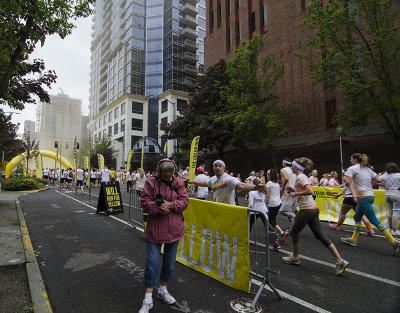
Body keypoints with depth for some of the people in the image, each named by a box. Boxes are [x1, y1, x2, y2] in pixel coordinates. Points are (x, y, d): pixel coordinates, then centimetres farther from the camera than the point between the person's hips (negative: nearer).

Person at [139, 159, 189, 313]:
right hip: (155, 229, -3)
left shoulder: (178, 183, 2)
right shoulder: (151, 182, -6)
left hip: (173, 229, 3)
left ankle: (163, 289, 40)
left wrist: (171, 205, -17)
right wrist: (159, 208, -20)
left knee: (170, 261, 16)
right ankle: (148, 300, 18)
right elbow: (145, 202, -8)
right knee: (152, 262, 0)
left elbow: (184, 200, -1)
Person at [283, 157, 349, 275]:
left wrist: (296, 194, -17)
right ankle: (340, 260, 7)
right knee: (320, 236, 9)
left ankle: (295, 257, 23)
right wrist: (294, 191, 15)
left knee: (294, 232, 8)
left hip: (307, 210, -10)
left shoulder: (300, 177, -14)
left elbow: (310, 191, -27)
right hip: (313, 208, 10)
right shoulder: (301, 177, 16)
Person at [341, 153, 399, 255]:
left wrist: (354, 195, -26)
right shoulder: (367, 169, 16)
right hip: (371, 195, 9)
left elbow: (348, 181, -21)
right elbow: (378, 180, 15)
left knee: (374, 220, -6)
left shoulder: (352, 168, -6)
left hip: (363, 197, -9)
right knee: (357, 217, 17)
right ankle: (354, 239, 23)